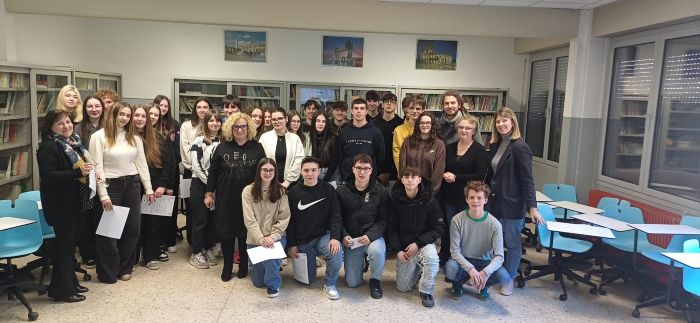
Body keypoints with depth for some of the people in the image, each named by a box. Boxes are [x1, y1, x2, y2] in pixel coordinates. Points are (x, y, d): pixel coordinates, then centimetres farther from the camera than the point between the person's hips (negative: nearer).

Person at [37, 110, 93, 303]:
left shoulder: (73, 143, 11)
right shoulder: (48, 147, -14)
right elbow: (48, 175, -24)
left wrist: (88, 170, 5)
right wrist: (78, 172, -27)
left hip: (74, 202, 9)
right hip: (59, 204, -8)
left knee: (70, 243, 16)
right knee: (63, 245, -2)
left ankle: (70, 282, 28)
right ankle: (62, 290, 9)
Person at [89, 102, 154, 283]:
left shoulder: (134, 137, 9)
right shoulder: (99, 136, -6)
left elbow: (142, 163, 11)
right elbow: (97, 167, -10)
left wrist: (148, 188, 7)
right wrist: (103, 194, -15)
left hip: (132, 185, 5)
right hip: (111, 186, -4)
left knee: (132, 228, 9)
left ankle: (124, 268, 25)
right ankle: (108, 272, 17)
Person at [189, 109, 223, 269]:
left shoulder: (223, 141, 7)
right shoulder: (199, 140, -7)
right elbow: (196, 165, -12)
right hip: (200, 184, -4)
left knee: (213, 218, 9)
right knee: (200, 219, 1)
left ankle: (209, 249, 22)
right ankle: (196, 253, 11)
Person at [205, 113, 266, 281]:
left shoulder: (257, 147, 1)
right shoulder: (222, 147, 2)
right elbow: (213, 172, 5)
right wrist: (209, 193, 2)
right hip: (226, 197, 1)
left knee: (245, 232, 7)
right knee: (226, 231, 6)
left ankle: (243, 266, 23)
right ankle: (227, 267, 20)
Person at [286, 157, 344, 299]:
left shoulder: (328, 190, -3)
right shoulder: (294, 192, -2)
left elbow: (336, 216, -7)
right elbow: (289, 220, 2)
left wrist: (335, 237, -22)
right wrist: (291, 244, -2)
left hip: (323, 235, -1)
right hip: (302, 241, 1)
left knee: (337, 253, -32)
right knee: (308, 279, 3)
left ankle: (329, 284, -5)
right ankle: (311, 261, 38)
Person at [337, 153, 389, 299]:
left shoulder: (381, 192, -2)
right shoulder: (342, 191, 1)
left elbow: (383, 220, -5)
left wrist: (370, 235, -21)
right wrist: (344, 236, -15)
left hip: (373, 236, -1)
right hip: (351, 239, 1)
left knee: (377, 251, -37)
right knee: (352, 283, -4)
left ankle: (375, 280, -4)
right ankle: (361, 261, 31)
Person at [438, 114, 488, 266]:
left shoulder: (479, 150, -6)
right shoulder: (450, 148, 10)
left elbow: (480, 175, -13)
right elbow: (443, 169, 17)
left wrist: (456, 177, -16)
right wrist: (445, 175, -7)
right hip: (449, 196, 4)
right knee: (448, 228, 10)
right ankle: (444, 258, 26)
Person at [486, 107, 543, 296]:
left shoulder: (520, 147, -12)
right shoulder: (495, 145, 9)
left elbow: (527, 179, -14)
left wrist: (532, 206, -17)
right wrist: (487, 195, 12)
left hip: (512, 203, -6)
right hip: (494, 201, 6)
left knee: (512, 242, 7)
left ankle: (509, 279, 21)